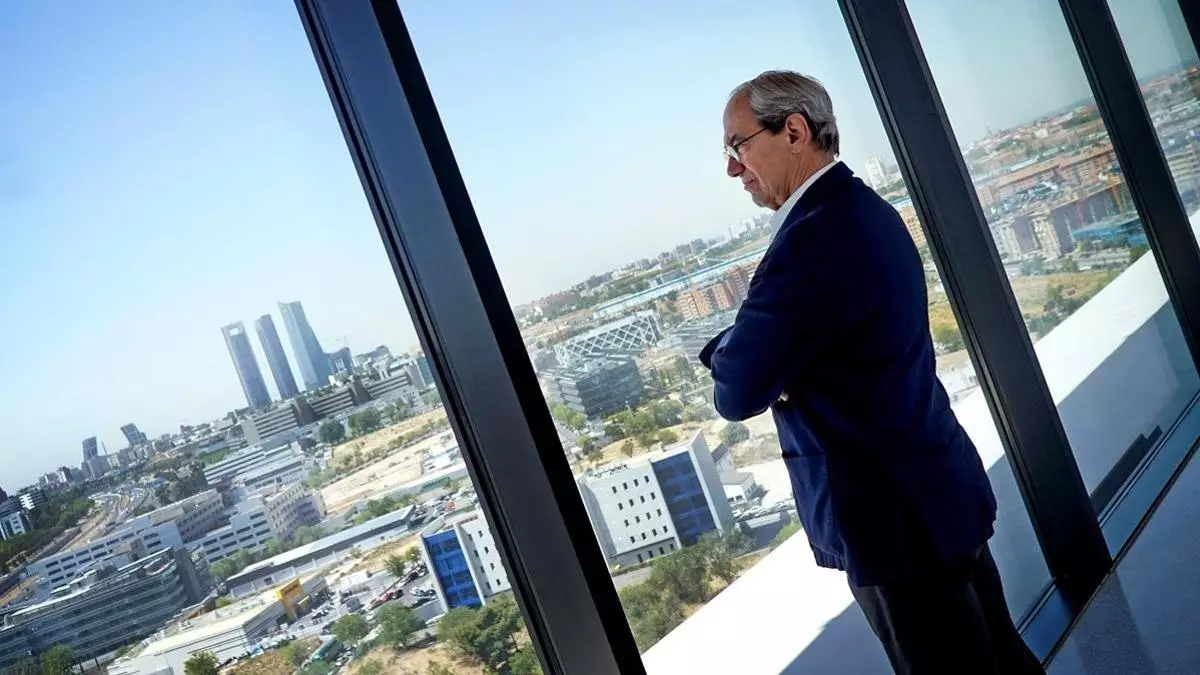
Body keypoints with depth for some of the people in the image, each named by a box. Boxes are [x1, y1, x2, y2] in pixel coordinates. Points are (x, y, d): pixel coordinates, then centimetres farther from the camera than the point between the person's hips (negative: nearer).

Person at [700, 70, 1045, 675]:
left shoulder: (812, 240, -25)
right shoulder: (866, 210, 7)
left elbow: (738, 393, -23)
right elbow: (788, 343, 11)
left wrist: (726, 347, -3)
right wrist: (746, 343, -9)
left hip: (896, 521, -9)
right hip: (941, 491, 9)